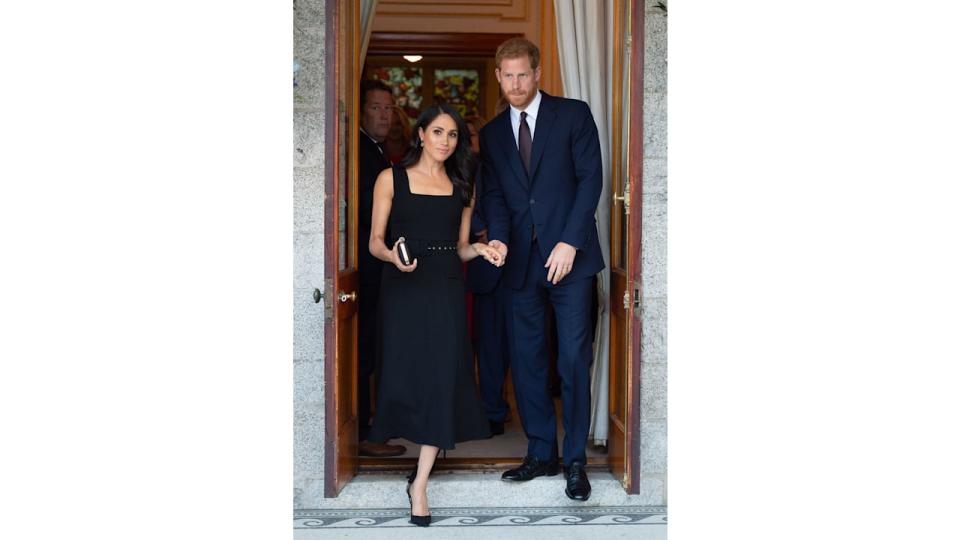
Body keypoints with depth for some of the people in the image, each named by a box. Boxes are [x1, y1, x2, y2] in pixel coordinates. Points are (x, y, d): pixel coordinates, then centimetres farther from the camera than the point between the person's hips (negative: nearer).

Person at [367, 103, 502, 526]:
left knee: (443, 378, -5)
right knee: (404, 372, 3)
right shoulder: (391, 179, 2)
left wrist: (479, 249, -5)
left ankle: (420, 484, 0)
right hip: (403, 288, -2)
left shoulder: (462, 186, 12)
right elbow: (375, 242, 0)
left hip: (445, 290, 2)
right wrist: (393, 256, -21)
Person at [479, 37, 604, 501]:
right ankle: (541, 453, 17)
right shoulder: (492, 133, 13)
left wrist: (569, 242, -13)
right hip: (522, 259, 4)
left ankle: (576, 461, 6)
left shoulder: (573, 114, 1)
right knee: (525, 359, 5)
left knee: (574, 358, -4)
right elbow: (494, 195, 12)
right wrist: (499, 237, -9)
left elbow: (590, 178, -4)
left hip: (568, 255, -4)